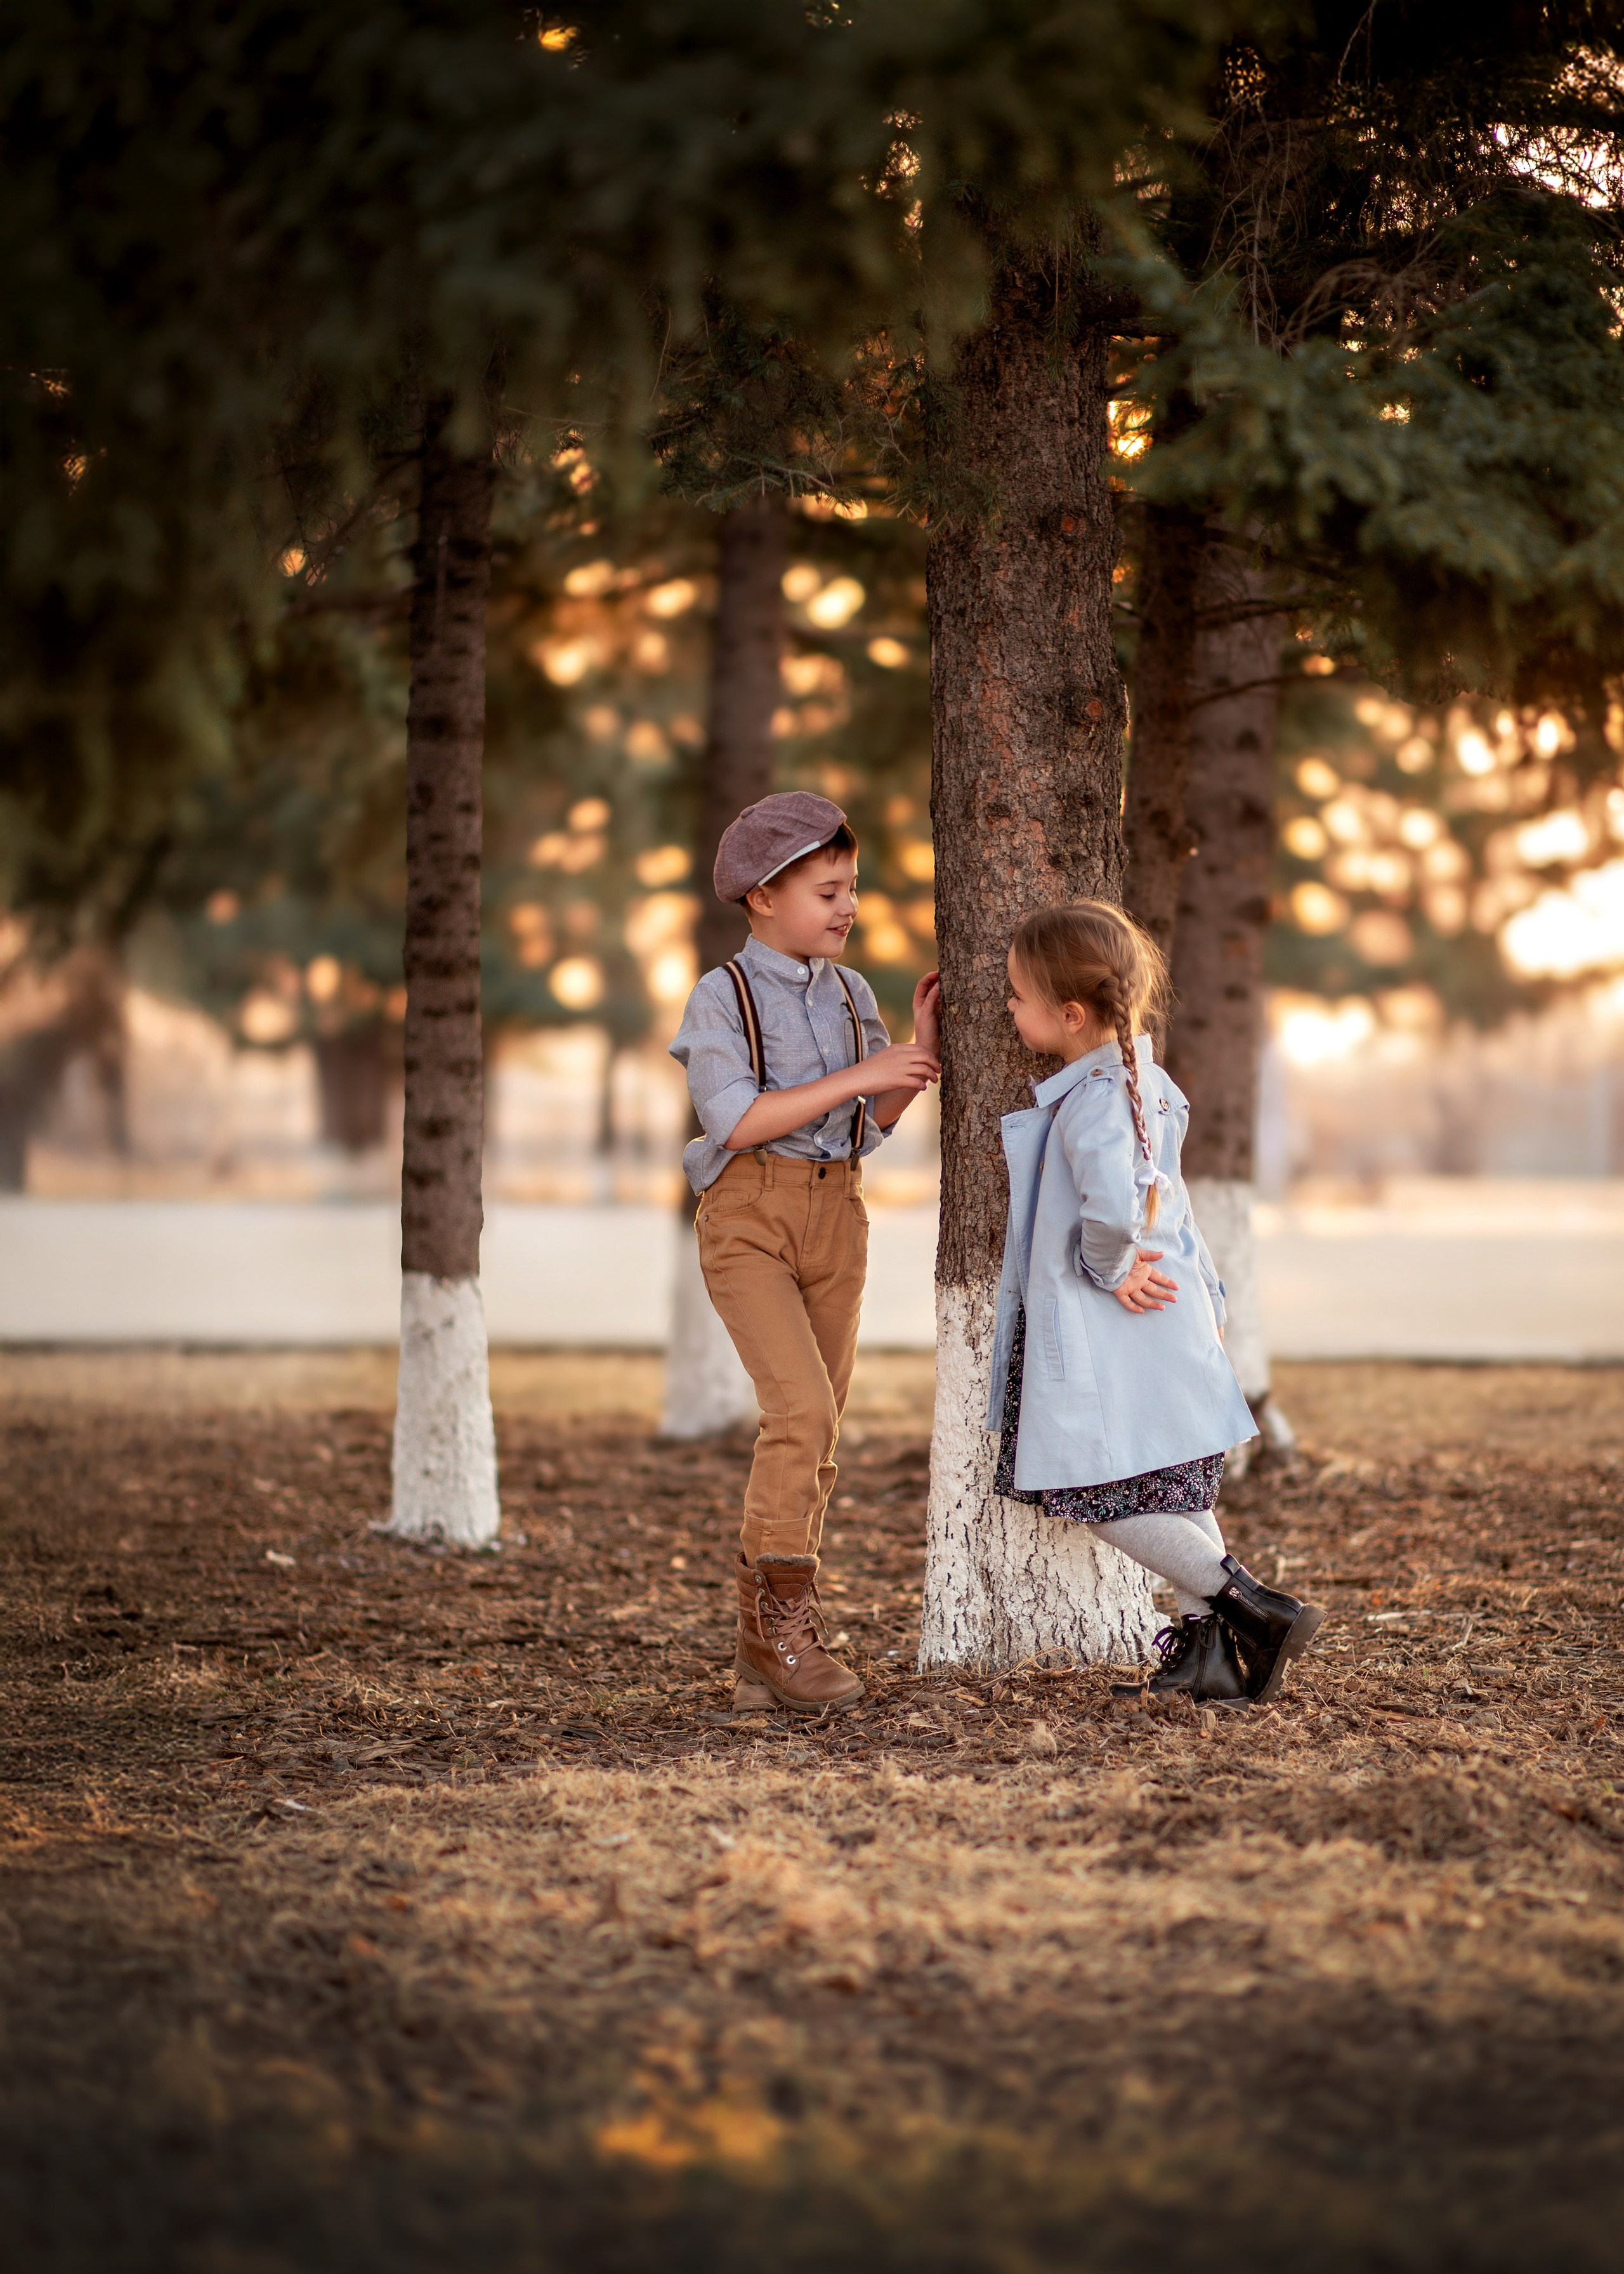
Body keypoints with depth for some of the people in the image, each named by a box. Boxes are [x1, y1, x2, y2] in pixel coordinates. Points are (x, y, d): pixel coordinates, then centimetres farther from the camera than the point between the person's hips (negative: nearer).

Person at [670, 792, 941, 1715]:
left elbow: (874, 1122, 10)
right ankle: (787, 1615, -13)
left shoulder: (851, 995, 10)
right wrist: (856, 1076, -18)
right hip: (750, 1213, -6)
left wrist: (920, 1048, -4)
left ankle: (764, 1644, 12)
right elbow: (736, 1120, -17)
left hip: (836, 1214, 6)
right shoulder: (723, 996, -6)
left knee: (818, 1431, 5)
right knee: (803, 1405, -21)